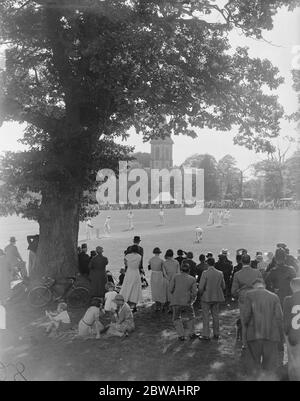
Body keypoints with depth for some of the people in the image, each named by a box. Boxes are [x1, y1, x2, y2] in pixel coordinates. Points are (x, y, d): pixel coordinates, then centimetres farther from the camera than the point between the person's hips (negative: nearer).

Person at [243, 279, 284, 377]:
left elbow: (247, 314, -5)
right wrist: (281, 337, 7)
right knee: (270, 368, 10)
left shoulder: (249, 294, 4)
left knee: (255, 365, 14)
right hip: (271, 335, 1)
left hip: (254, 334, -1)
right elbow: (279, 318, 1)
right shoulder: (274, 297, 8)